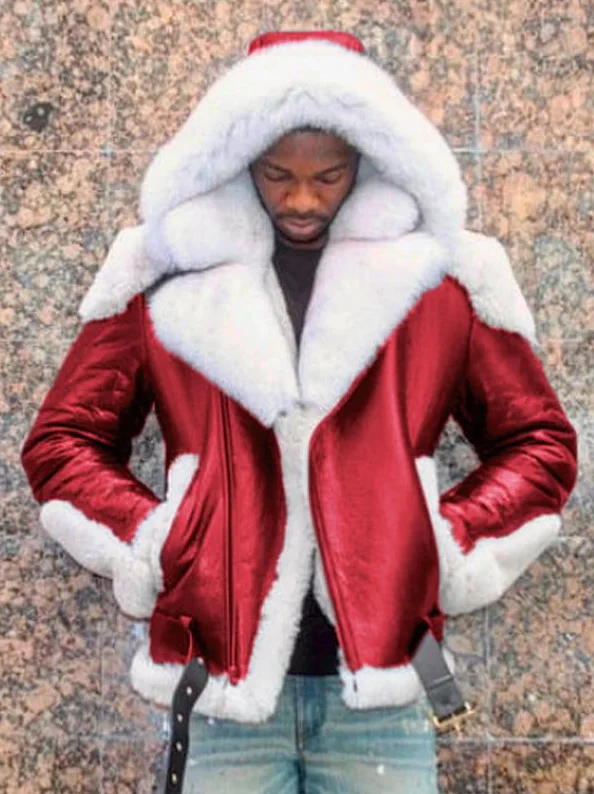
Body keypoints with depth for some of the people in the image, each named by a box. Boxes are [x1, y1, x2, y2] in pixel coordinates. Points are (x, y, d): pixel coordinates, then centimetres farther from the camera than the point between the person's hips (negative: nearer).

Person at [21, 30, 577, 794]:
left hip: (379, 694, 1)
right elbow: (64, 441, 9)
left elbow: (539, 443, 10)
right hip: (229, 687, 0)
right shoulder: (168, 274, 3)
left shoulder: (442, 273, 3)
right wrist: (151, 546, -4)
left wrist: (448, 550, -3)